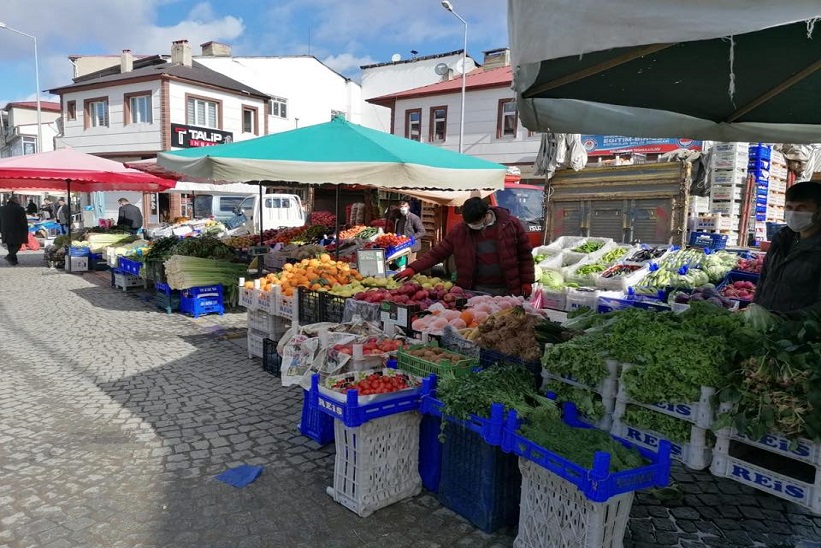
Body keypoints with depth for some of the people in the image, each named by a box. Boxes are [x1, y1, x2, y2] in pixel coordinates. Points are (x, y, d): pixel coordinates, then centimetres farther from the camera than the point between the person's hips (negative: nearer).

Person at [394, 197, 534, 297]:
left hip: (508, 291, -1)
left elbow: (525, 255, 2)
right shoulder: (459, 231, -2)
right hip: (476, 292, 1)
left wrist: (527, 282, 0)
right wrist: (412, 268, -12)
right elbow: (436, 253, -1)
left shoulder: (511, 224, -5)